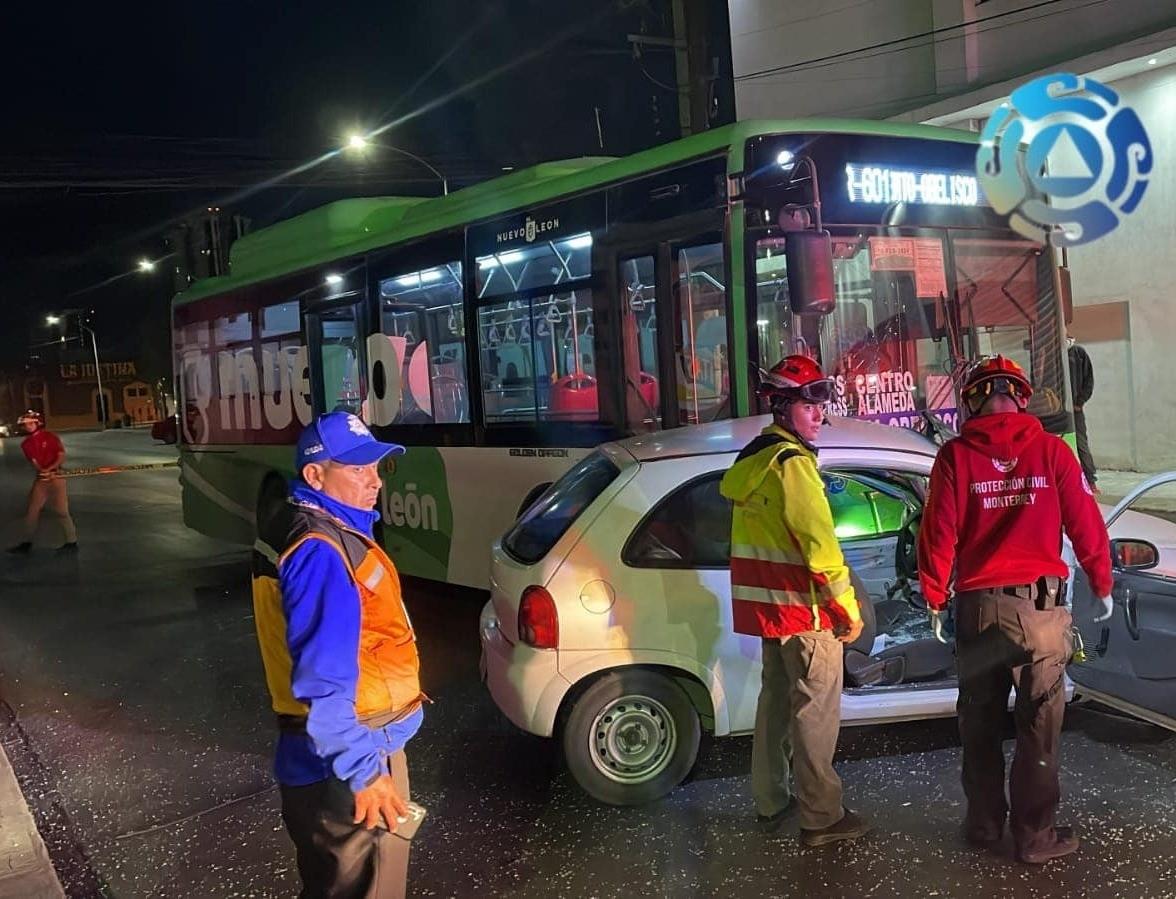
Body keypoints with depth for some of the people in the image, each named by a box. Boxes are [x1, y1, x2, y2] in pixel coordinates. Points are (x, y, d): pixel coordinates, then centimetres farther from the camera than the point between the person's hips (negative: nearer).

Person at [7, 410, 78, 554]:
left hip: (57, 476, -5)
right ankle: (27, 543, 14)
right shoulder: (26, 444, 7)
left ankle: (72, 542, 5)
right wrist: (43, 472, -22)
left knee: (61, 511, -5)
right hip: (41, 479, 5)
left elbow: (62, 456, -8)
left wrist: (49, 469, -22)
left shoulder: (50, 437, -4)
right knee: (32, 510, 5)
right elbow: (34, 462, -2)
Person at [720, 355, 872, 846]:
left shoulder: (752, 459, 12)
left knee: (776, 699, 18)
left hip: (766, 603, 9)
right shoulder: (791, 462, -17)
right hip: (802, 609, -9)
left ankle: (770, 804, 28)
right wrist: (848, 607, -14)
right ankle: (821, 818, 7)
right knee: (816, 710, -1)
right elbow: (818, 541, -21)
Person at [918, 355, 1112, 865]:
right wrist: (1102, 584, 14)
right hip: (1039, 604, -1)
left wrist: (935, 598, 7)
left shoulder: (955, 456, -3)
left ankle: (984, 825, 23)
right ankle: (1036, 837, 12)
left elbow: (938, 532, -5)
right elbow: (1085, 523, 0)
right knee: (1039, 726, 7)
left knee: (979, 725, 15)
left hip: (977, 606, 1)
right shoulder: (1050, 450, -3)